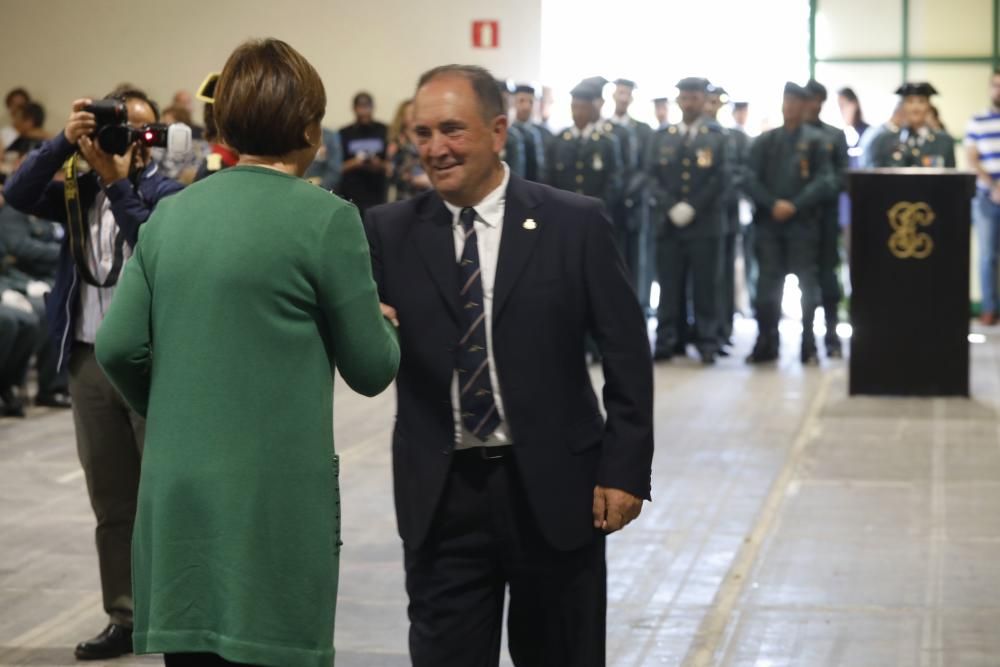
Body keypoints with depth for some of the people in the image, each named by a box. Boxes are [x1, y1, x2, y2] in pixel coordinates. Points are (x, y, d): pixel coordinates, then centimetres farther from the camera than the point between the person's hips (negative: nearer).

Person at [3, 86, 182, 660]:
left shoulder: (169, 193, -4)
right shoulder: (81, 191, 9)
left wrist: (118, 183, -22)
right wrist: (65, 142, -15)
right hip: (90, 359, 5)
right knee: (112, 501, 11)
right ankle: (125, 618, 19)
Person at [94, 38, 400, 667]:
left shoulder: (171, 213, 6)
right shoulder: (326, 218, -8)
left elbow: (119, 346, 3)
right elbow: (371, 369, -4)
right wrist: (385, 326, 18)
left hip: (177, 497, 5)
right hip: (279, 493, -5)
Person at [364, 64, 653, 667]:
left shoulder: (575, 224, -3)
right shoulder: (391, 232, 2)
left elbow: (627, 352, -1)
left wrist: (625, 469, -6)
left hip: (552, 488, -1)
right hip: (440, 496, 1)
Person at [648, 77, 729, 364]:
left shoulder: (718, 136, 5)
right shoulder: (662, 136, 12)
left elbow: (719, 179, -3)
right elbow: (653, 176, 6)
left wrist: (692, 208, -12)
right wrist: (671, 207, -9)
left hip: (705, 223, -2)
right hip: (668, 222, 2)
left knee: (705, 286, 0)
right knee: (669, 286, 2)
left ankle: (707, 343, 4)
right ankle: (665, 342, 6)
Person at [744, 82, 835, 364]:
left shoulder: (815, 141, 4)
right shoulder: (764, 141, 12)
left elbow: (825, 182, -3)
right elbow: (752, 180, 5)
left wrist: (794, 206, -13)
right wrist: (773, 204, -11)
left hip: (802, 224, -2)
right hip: (768, 223, 2)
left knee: (807, 286, -1)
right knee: (768, 285, 1)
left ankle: (809, 348, 3)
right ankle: (766, 345, 8)